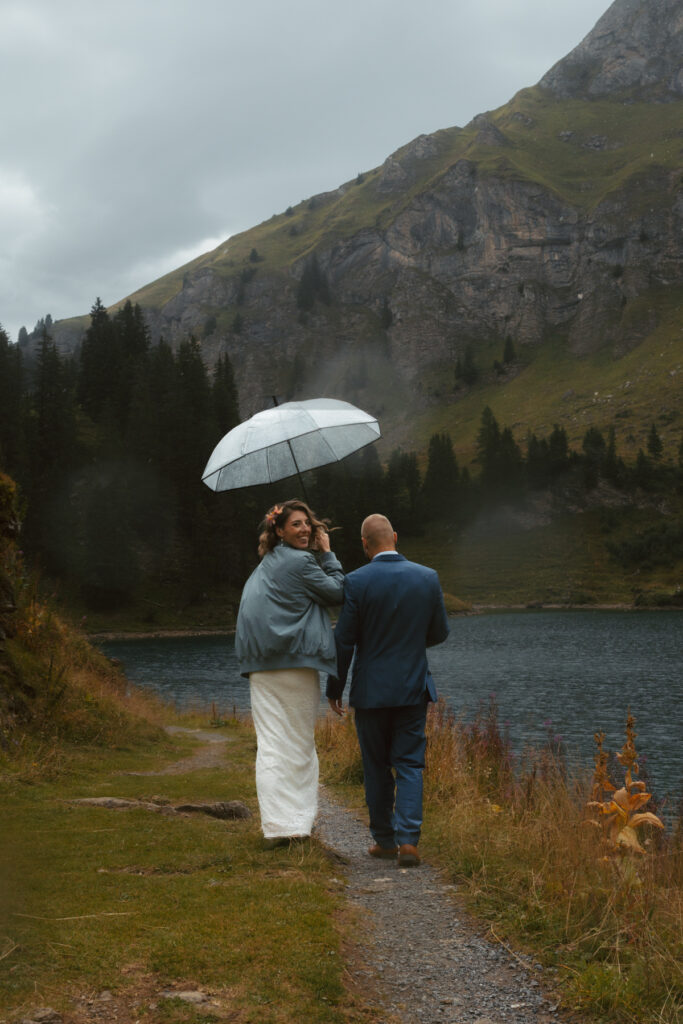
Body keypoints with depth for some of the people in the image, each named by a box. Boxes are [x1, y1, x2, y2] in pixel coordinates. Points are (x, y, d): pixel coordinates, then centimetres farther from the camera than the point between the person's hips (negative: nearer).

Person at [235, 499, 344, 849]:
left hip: (261, 668, 7)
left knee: (271, 744, 2)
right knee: (299, 744, 5)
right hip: (296, 662, -6)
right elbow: (337, 592, -4)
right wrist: (328, 553, 8)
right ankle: (295, 824, 10)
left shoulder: (266, 564, 16)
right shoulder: (298, 561, -9)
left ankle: (275, 826, -2)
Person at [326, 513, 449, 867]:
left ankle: (385, 840, 19)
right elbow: (439, 632, 6)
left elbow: (344, 640, -8)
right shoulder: (428, 577, -3)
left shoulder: (357, 582, -12)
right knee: (409, 764, 6)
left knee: (376, 767, 11)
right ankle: (408, 839, -7)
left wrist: (334, 688, 3)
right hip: (413, 689, 2)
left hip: (370, 690, -2)